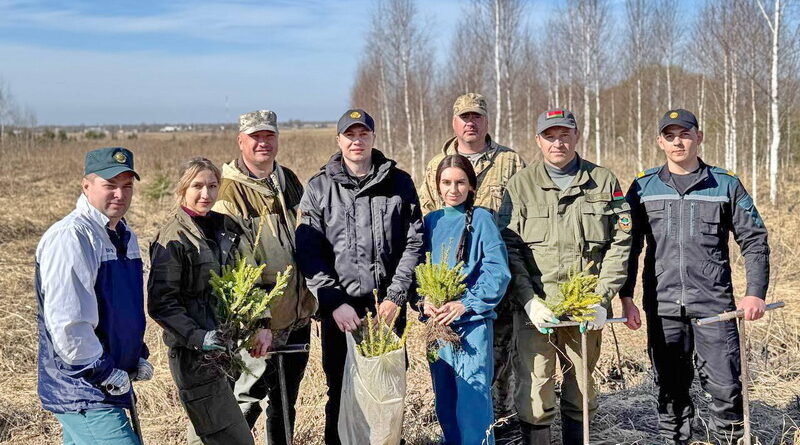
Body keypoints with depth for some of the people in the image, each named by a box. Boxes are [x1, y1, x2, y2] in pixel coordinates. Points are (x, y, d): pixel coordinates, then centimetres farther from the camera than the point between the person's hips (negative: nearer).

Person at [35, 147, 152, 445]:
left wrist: (138, 356, 12)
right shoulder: (70, 238, -18)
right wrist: (106, 374, -16)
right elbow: (65, 322, -24)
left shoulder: (125, 236, 13)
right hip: (84, 392, -9)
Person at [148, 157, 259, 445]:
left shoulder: (226, 227, 10)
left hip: (230, 349, 7)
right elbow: (161, 304, -15)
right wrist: (197, 337, -25)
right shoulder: (173, 240, -11)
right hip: (195, 356, -7)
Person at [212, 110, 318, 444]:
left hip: (298, 317, 7)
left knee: (285, 403, 19)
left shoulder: (289, 181, 9)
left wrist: (313, 301, 17)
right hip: (260, 325, -7)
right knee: (249, 400, 1)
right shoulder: (229, 191, -13)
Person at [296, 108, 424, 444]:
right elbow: (309, 252, -3)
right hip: (340, 307, -1)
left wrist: (396, 296, -7)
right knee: (340, 389, 7)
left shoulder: (399, 183, 4)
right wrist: (334, 303, -11)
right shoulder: (319, 188, 2)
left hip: (388, 305, 1)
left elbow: (414, 242, 1)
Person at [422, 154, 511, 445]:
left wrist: (466, 304, -17)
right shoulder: (431, 221, 10)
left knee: (473, 396, -6)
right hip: (437, 321, 5)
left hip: (473, 320, -4)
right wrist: (423, 301, -7)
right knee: (444, 398, 12)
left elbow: (498, 270, -9)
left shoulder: (480, 219, -3)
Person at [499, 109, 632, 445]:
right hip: (535, 305, -2)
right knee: (534, 390, -4)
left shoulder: (604, 182, 6)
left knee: (581, 390, 13)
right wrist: (530, 301, -14)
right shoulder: (521, 184, 2)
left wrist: (601, 299, -7)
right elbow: (510, 248, -3)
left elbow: (621, 243, 3)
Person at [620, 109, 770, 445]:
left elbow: (754, 240, 6)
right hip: (663, 307, 2)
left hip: (714, 305, -1)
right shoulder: (643, 186, 7)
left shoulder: (726, 184, 5)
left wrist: (756, 292, -4)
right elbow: (629, 245, 9)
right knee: (670, 389, 10)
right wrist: (626, 297, 2)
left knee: (725, 387, -5)